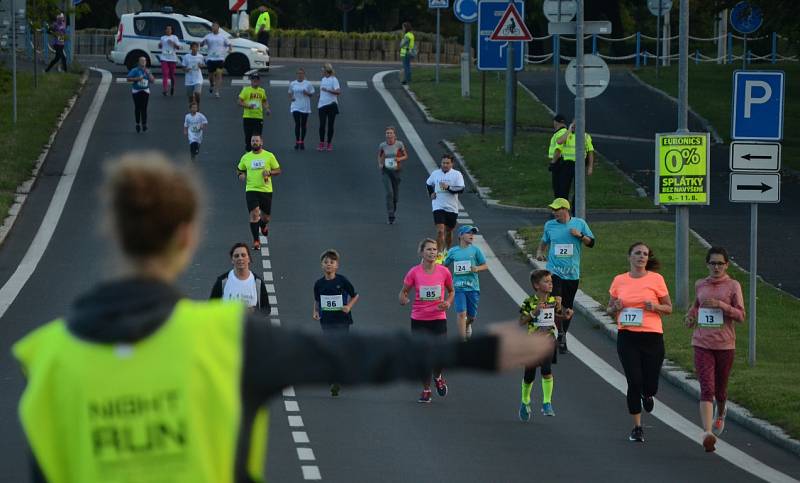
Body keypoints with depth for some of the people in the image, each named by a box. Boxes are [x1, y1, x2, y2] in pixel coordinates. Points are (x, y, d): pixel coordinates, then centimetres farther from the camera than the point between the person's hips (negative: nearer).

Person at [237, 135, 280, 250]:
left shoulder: (269, 156, 0)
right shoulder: (246, 157, 5)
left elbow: (278, 170, 5)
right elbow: (240, 170, 19)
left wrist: (269, 172, -15)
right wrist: (241, 175, -4)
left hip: (266, 190, 0)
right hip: (251, 190, 0)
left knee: (266, 216, 11)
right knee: (254, 214, -15)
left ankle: (263, 225, 49)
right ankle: (256, 241, -7)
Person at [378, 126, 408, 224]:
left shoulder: (399, 144, -5)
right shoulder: (382, 145, -2)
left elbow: (406, 156, 5)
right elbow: (379, 156, 15)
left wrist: (400, 159, -16)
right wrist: (380, 164, -5)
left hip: (396, 171, 1)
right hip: (385, 171, -1)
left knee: (396, 195, 9)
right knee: (389, 192, -16)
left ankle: (394, 210, 39)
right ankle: (391, 216, -14)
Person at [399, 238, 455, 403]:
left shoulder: (443, 272, -1)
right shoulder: (414, 272, -4)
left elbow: (451, 291, 14)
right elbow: (404, 291, 5)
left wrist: (448, 303, -5)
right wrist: (403, 299, -18)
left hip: (438, 319, 0)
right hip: (419, 320, 0)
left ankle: (438, 377, 27)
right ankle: (426, 389, 16)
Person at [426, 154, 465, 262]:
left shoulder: (457, 174, -4)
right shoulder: (435, 174, 4)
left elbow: (461, 189, -13)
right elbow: (428, 184, 23)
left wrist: (448, 188, -25)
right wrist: (431, 194, 7)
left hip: (452, 208, 0)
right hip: (438, 207, 0)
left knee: (449, 231, 14)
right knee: (440, 230, -15)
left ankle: (447, 252, 35)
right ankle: (439, 254, -12)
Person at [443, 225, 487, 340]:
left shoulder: (475, 250, 1)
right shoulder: (453, 251, 3)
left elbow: (485, 266, 5)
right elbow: (444, 265, 14)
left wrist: (477, 268, -15)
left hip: (473, 287, 1)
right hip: (459, 287, -1)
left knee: (471, 316, 11)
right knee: (461, 313, -13)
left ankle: (468, 325, 47)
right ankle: (463, 340, -9)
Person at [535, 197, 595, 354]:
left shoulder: (580, 223, 2)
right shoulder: (549, 225, 6)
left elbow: (591, 243, 8)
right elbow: (544, 241, 23)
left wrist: (580, 236, -10)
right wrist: (540, 251, 4)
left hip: (572, 273, 1)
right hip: (554, 270, -1)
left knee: (568, 307, 10)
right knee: (556, 302, -22)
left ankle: (563, 335, 26)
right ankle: (561, 333, -9)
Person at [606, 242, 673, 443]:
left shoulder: (656, 279, 0)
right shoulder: (619, 281, 6)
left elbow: (669, 308, 7)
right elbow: (609, 310, 16)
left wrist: (654, 306, -13)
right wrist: (615, 308, -7)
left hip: (652, 336, -1)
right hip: (627, 336, 1)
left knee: (650, 386, 0)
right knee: (634, 382, -6)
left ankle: (646, 394, 40)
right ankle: (637, 427, 7)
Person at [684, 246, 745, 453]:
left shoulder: (733, 286, -2)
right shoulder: (700, 285, 8)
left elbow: (741, 316, -7)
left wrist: (720, 305, -20)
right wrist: (691, 314, 8)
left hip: (725, 345, -1)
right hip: (702, 344, 1)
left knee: (720, 390, 15)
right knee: (706, 389, -14)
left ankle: (720, 413, 50)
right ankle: (708, 433, -23)